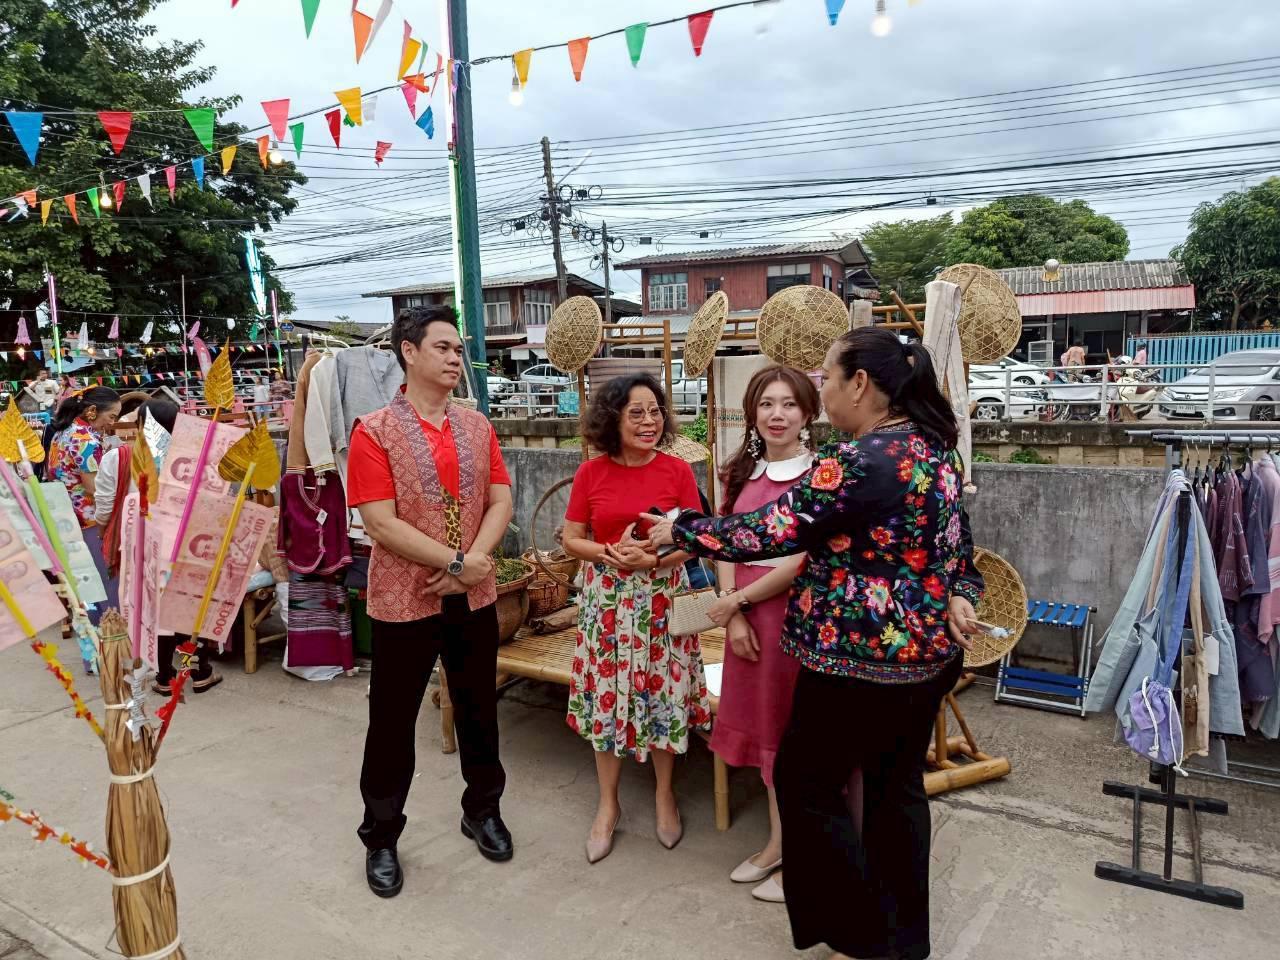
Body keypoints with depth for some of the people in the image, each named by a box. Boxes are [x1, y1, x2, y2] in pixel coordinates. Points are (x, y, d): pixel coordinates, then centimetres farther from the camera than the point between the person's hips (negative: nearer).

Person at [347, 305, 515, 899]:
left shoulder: (477, 427, 5)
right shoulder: (375, 431, -10)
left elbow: (500, 502, 1)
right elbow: (379, 522, -17)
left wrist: (472, 566, -15)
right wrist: (456, 562, -19)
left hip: (474, 598, 4)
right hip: (404, 600, -4)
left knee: (479, 710, 18)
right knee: (393, 722, 10)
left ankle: (482, 811, 39)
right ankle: (381, 838, 28)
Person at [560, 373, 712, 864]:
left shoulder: (678, 470, -6)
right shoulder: (591, 473, -4)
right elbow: (570, 539, 0)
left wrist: (652, 558, -22)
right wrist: (610, 553, -19)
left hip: (661, 597, 0)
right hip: (606, 598, 1)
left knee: (663, 693, 8)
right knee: (606, 698, 8)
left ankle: (665, 793, 31)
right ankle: (608, 803, 26)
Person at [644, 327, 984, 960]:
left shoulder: (860, 461, -23)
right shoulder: (935, 448, 7)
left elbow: (772, 532, -19)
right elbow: (956, 545, 15)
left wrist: (681, 530, -8)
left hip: (864, 658, -9)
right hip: (928, 650, 10)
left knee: (807, 783, 7)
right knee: (898, 786, 20)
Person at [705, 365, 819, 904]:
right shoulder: (741, 473, 8)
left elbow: (805, 560, -17)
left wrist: (739, 600, -11)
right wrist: (733, 612, -6)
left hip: (797, 610, -6)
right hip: (745, 614, 6)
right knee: (764, 725, 16)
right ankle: (778, 843, 33)